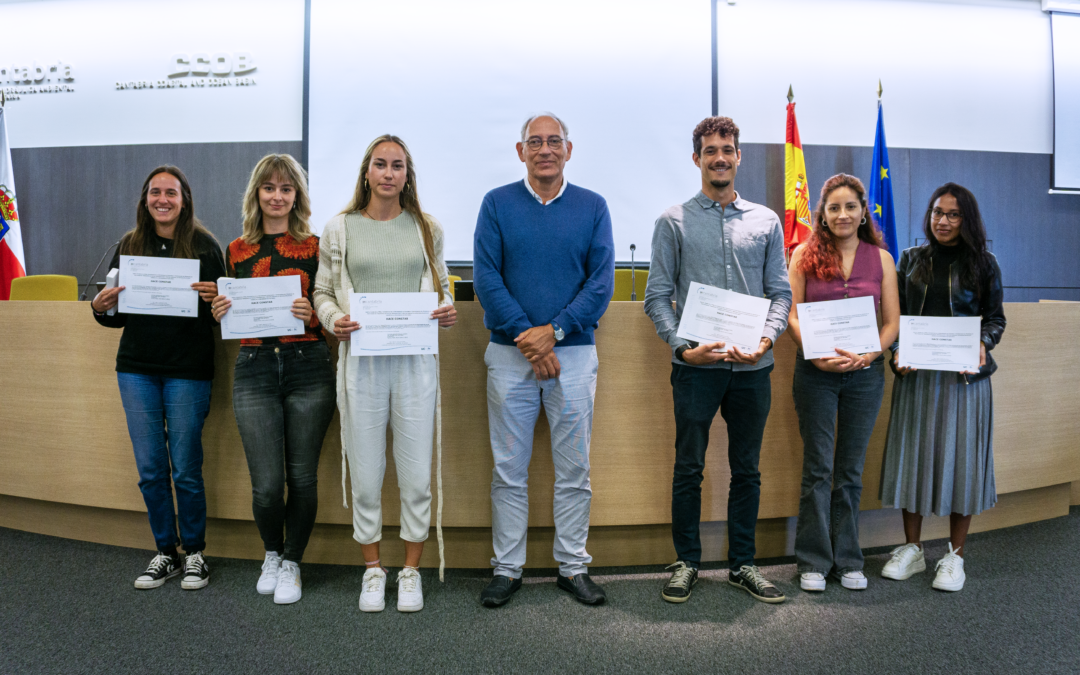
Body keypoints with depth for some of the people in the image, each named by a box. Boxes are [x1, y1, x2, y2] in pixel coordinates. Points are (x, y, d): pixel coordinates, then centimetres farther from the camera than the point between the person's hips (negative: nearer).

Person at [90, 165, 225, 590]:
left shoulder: (204, 245, -1)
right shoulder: (128, 246, 9)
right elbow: (116, 316, 13)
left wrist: (213, 296, -22)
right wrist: (100, 307, -8)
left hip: (188, 371, -4)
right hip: (136, 369, 4)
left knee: (185, 470, 2)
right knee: (150, 469, 9)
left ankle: (194, 552, 20)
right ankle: (165, 552, 24)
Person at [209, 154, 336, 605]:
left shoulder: (315, 246, 4)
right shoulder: (237, 250, 11)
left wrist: (312, 315, -18)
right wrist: (220, 314, -4)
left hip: (308, 367, -1)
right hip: (254, 368, 1)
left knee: (302, 478, 4)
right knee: (266, 484, -2)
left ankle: (291, 563, 26)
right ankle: (271, 554, 28)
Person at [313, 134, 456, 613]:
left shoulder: (427, 229, 11)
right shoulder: (339, 229, 8)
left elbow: (441, 286, 16)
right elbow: (323, 292, 11)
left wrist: (448, 311, -4)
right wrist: (334, 320, -9)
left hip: (416, 361, 1)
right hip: (361, 361, 0)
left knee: (416, 477, 4)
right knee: (365, 478, 6)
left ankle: (411, 571, 22)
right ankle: (373, 570, 25)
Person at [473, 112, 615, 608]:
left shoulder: (592, 207, 7)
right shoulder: (497, 204, 5)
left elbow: (602, 281, -1)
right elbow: (485, 277, -3)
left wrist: (553, 331, -12)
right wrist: (526, 337, -12)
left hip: (574, 352, 1)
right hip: (509, 354, 0)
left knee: (574, 469, 7)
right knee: (509, 470, 6)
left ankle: (573, 567, 21)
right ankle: (507, 569, 18)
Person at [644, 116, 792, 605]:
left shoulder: (766, 221, 10)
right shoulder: (673, 222, 3)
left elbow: (781, 292, 8)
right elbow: (657, 296, -1)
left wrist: (765, 339, -9)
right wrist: (683, 347, -14)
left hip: (753, 366, 3)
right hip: (696, 365, -2)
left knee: (747, 469, 11)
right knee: (688, 468, 5)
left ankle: (742, 565, 24)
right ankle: (686, 562, 21)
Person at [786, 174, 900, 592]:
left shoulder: (881, 258, 7)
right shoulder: (805, 255, 2)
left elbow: (892, 321, 5)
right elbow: (791, 315, -3)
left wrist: (868, 355, -12)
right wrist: (817, 354, -17)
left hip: (865, 373, 2)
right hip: (816, 371, -2)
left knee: (851, 471, 10)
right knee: (818, 470, 3)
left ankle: (848, 560, 22)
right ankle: (813, 562, 14)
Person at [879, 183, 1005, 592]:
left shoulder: (983, 264, 4)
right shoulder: (910, 259, 9)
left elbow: (995, 317, 7)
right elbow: (895, 315, 9)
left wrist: (983, 344, -14)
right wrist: (898, 350, -8)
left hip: (964, 374, -2)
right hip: (916, 372, 2)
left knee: (959, 457, 2)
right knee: (913, 452, 5)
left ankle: (955, 555, 16)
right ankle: (912, 549, 18)